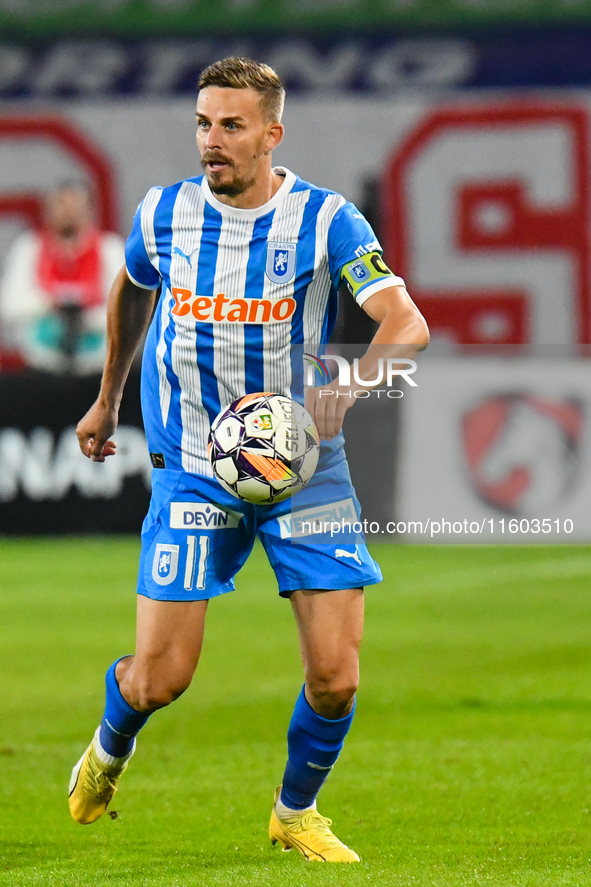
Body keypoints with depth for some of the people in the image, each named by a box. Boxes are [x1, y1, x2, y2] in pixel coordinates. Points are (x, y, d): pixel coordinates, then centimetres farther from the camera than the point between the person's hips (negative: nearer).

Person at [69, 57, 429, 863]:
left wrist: (347, 384, -37)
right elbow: (131, 293, 21)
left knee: (336, 676, -8)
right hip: (193, 469, 1)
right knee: (159, 677, -6)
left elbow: (407, 324, -19)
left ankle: (296, 813, 21)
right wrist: (107, 400, 29)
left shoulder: (328, 221, -10)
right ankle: (109, 750, 31)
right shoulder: (163, 215, -2)